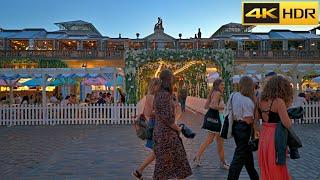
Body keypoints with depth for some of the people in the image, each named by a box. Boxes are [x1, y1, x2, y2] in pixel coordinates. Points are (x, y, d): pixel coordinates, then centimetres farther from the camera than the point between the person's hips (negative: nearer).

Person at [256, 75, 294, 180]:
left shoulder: (262, 101, 4)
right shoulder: (279, 101, -16)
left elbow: (256, 118, 7)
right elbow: (287, 124, -19)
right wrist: (286, 108, -4)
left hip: (263, 136, 7)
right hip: (275, 137, -6)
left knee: (266, 170, 20)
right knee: (277, 171, 8)